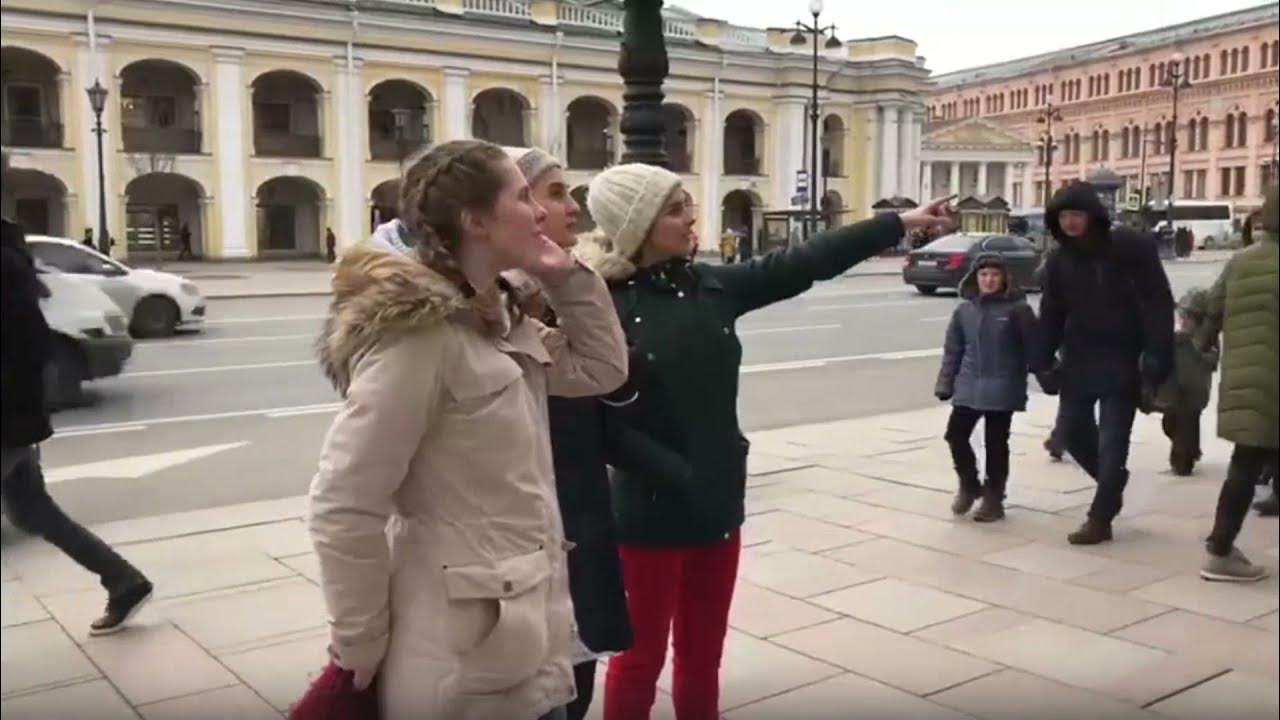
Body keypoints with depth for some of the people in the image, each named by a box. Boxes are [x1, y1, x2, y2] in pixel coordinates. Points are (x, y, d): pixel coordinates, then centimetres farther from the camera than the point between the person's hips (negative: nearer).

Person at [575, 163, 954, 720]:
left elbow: (804, 263, 2)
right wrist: (678, 474, -19)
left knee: (703, 655, 19)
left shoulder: (713, 285, 2)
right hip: (651, 511, -6)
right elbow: (605, 425, -17)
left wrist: (902, 223, 3)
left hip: (719, 502, 6)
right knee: (641, 657, 10)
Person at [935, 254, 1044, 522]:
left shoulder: (1017, 309, -7)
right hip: (969, 387, 4)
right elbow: (953, 350, 9)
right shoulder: (964, 310, 5)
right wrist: (945, 384, 6)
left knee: (996, 444, 4)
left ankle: (993, 498, 18)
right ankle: (969, 485, 24)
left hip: (1003, 389, -4)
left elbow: (1033, 347, -5)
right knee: (955, 434, 1)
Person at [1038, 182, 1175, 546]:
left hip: (1122, 361, -5)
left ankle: (1100, 518, 4)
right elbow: (1051, 315, 8)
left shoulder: (1131, 247, -10)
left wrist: (1157, 355, -18)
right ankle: (1112, 481, 35)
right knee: (1073, 430, 8)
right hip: (1078, 360, 5)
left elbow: (1159, 303, -12)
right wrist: (1045, 360, 2)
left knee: (1112, 439, -3)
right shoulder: (1059, 259, 4)